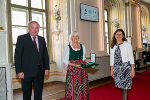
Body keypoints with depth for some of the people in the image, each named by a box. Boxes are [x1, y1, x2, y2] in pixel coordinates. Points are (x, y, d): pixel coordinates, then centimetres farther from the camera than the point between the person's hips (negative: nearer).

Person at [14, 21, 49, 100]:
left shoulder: (42, 39, 11)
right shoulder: (21, 39, -4)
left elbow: (45, 55, 13)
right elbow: (17, 56, -8)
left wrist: (46, 68, 6)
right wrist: (19, 71, -14)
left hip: (39, 72, 4)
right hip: (26, 72, -4)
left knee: (39, 93, 13)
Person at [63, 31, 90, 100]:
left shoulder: (82, 47, 11)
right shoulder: (67, 47, -2)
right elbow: (65, 61, -5)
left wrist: (86, 60, -2)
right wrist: (75, 65, -17)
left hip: (81, 70, 4)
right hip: (72, 70, -4)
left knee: (83, 87, 4)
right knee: (72, 88, -4)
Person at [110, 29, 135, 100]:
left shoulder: (127, 44, -4)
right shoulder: (113, 46, 8)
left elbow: (131, 58, -5)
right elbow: (112, 59, 10)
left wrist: (132, 70, -8)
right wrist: (112, 70, 10)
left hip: (125, 67, -4)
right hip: (116, 68, 4)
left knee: (124, 87, -5)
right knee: (120, 86, 10)